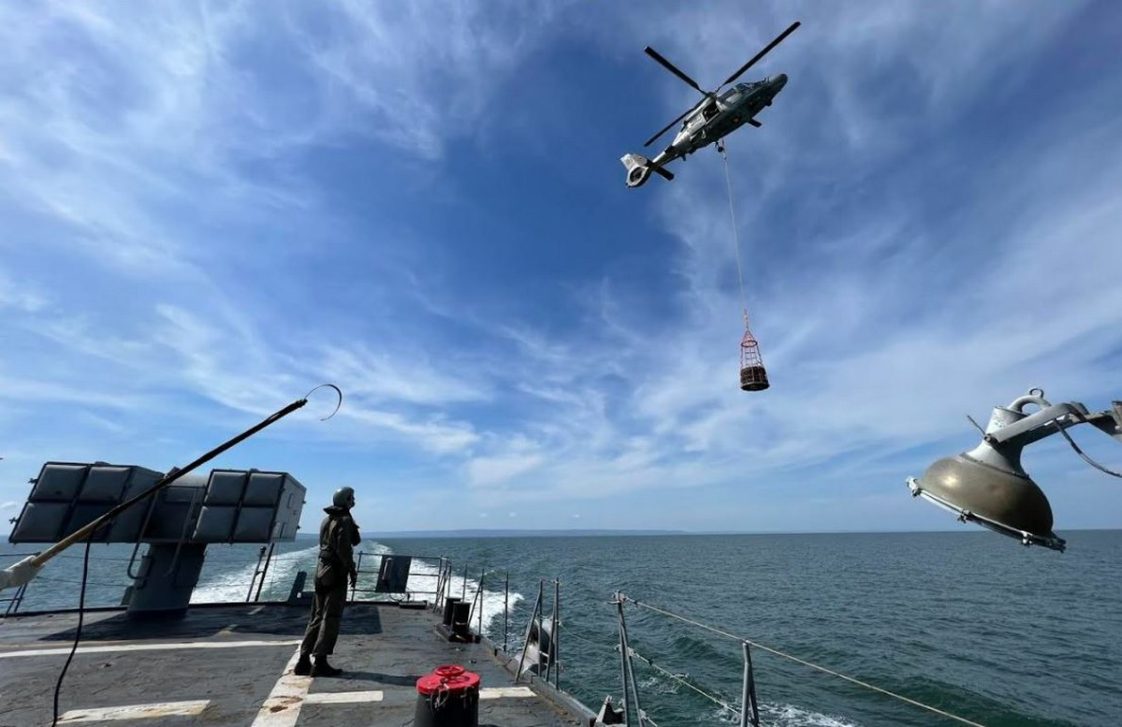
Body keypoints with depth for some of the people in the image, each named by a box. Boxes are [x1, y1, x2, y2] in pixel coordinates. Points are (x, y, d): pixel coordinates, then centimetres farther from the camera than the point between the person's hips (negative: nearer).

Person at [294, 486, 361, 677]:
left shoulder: (327, 519, 12)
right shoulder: (344, 520, -14)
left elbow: (326, 545, 14)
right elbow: (344, 549, -19)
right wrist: (352, 571, -11)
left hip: (321, 569, 8)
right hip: (336, 572, -8)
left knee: (318, 616, 15)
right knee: (331, 618, -1)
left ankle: (304, 661, 18)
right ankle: (320, 662, 1)